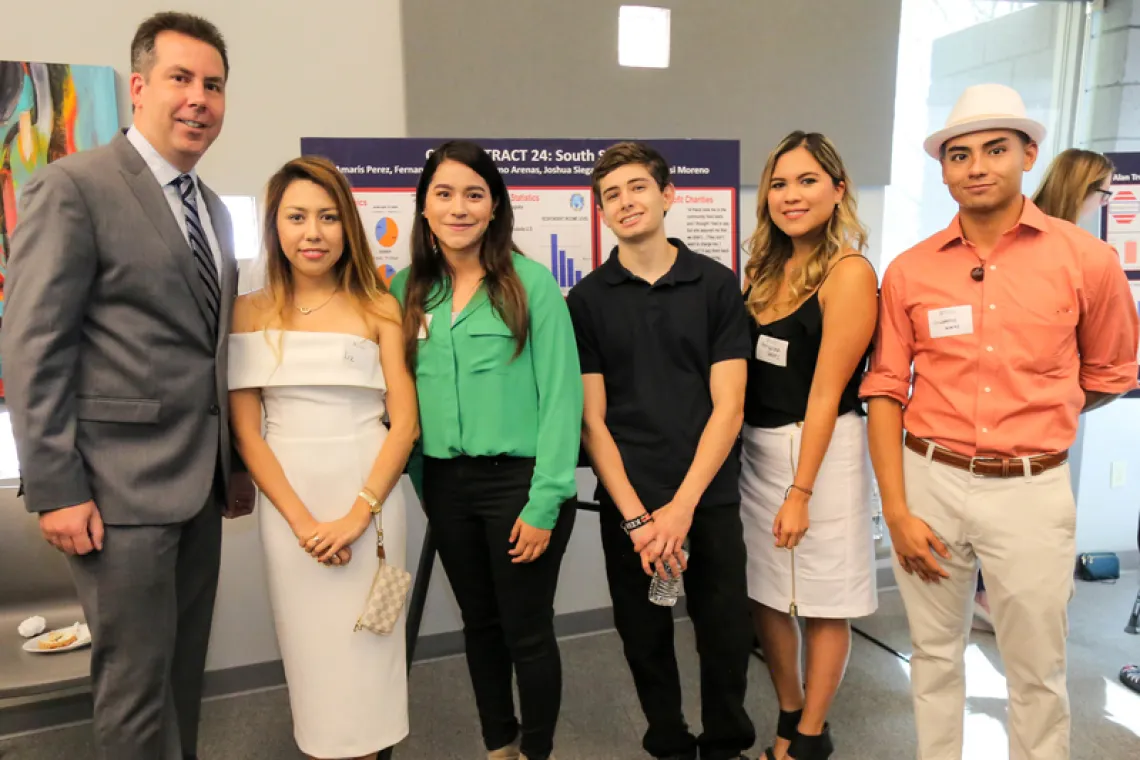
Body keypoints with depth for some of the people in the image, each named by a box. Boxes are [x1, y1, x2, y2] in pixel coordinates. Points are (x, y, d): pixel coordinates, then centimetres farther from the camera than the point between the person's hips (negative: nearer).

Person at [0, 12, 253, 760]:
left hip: (201, 480, 7)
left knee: (184, 670, 18)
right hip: (122, 483, -7)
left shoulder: (214, 208, 14)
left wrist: (236, 462, 13)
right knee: (137, 682, 4)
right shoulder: (73, 187, -8)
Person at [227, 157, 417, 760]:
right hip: (287, 497, 1)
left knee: (366, 639, 9)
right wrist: (301, 520, -11)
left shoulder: (378, 309, -1)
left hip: (369, 490, -1)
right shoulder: (250, 313, 2)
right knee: (308, 639, 12)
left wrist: (356, 515, -13)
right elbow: (246, 431, -1)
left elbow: (404, 422, -4)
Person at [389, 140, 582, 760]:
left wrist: (544, 502, -15)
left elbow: (560, 394, -11)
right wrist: (419, 484, 4)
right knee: (480, 624, 19)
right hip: (446, 485, 5)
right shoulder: (407, 290, 5)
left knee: (526, 631, 8)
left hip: (520, 480, -4)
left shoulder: (530, 282, -9)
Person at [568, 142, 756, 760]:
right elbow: (592, 420, -1)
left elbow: (728, 407, -4)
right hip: (626, 504, 1)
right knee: (645, 640, 12)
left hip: (709, 498, 0)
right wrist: (636, 518, -9)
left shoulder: (717, 285, 0)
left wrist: (682, 507, -11)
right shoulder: (586, 299, 2)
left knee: (726, 636, 8)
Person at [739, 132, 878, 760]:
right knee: (765, 594, 16)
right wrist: (750, 450, 1)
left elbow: (826, 391, -15)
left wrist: (801, 491, -15)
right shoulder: (767, 268, 9)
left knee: (821, 602, 9)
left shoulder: (849, 272, -12)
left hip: (819, 450, -7)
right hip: (754, 447, 7)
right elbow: (744, 371, 9)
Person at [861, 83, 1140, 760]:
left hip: (1032, 490, -1)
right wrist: (896, 509, -5)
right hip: (929, 480, 1)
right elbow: (885, 392, -1)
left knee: (1038, 671, 13)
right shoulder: (909, 271, -2)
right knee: (935, 654, 16)